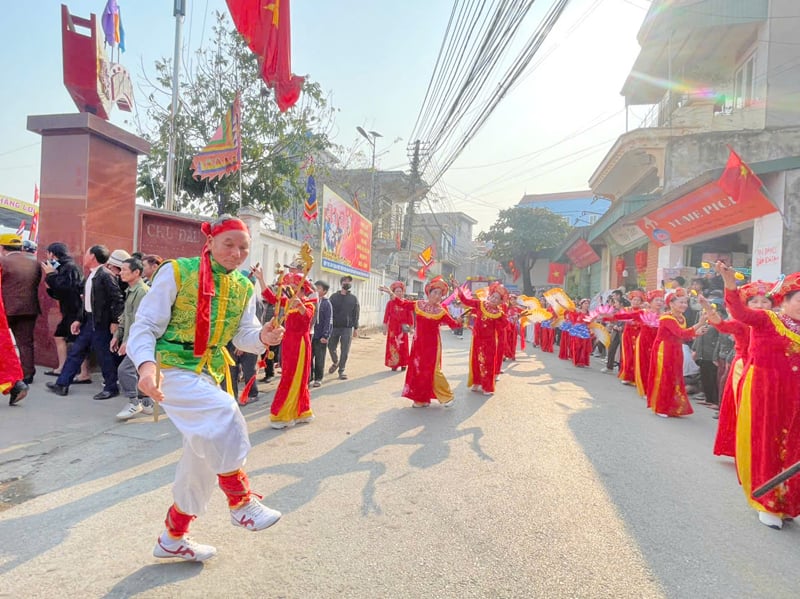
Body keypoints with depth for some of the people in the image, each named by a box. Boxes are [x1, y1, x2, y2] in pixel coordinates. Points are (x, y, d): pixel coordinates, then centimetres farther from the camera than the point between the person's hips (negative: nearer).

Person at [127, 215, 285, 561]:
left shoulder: (244, 288, 7)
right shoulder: (177, 272, -10)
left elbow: (244, 336, 4)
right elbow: (145, 325, -11)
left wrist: (263, 337, -21)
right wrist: (146, 364, -30)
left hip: (209, 375, 7)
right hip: (170, 369, -7)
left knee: (205, 455, 11)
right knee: (224, 412, -32)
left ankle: (173, 538, 32)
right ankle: (240, 501, -12)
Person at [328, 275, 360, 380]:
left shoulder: (353, 298, 6)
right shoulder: (334, 296, 6)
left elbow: (356, 314, 6)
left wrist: (356, 328, 1)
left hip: (347, 328, -1)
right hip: (334, 327, 1)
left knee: (345, 351, 0)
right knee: (331, 348, 6)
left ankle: (341, 370, 12)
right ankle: (335, 362, 34)